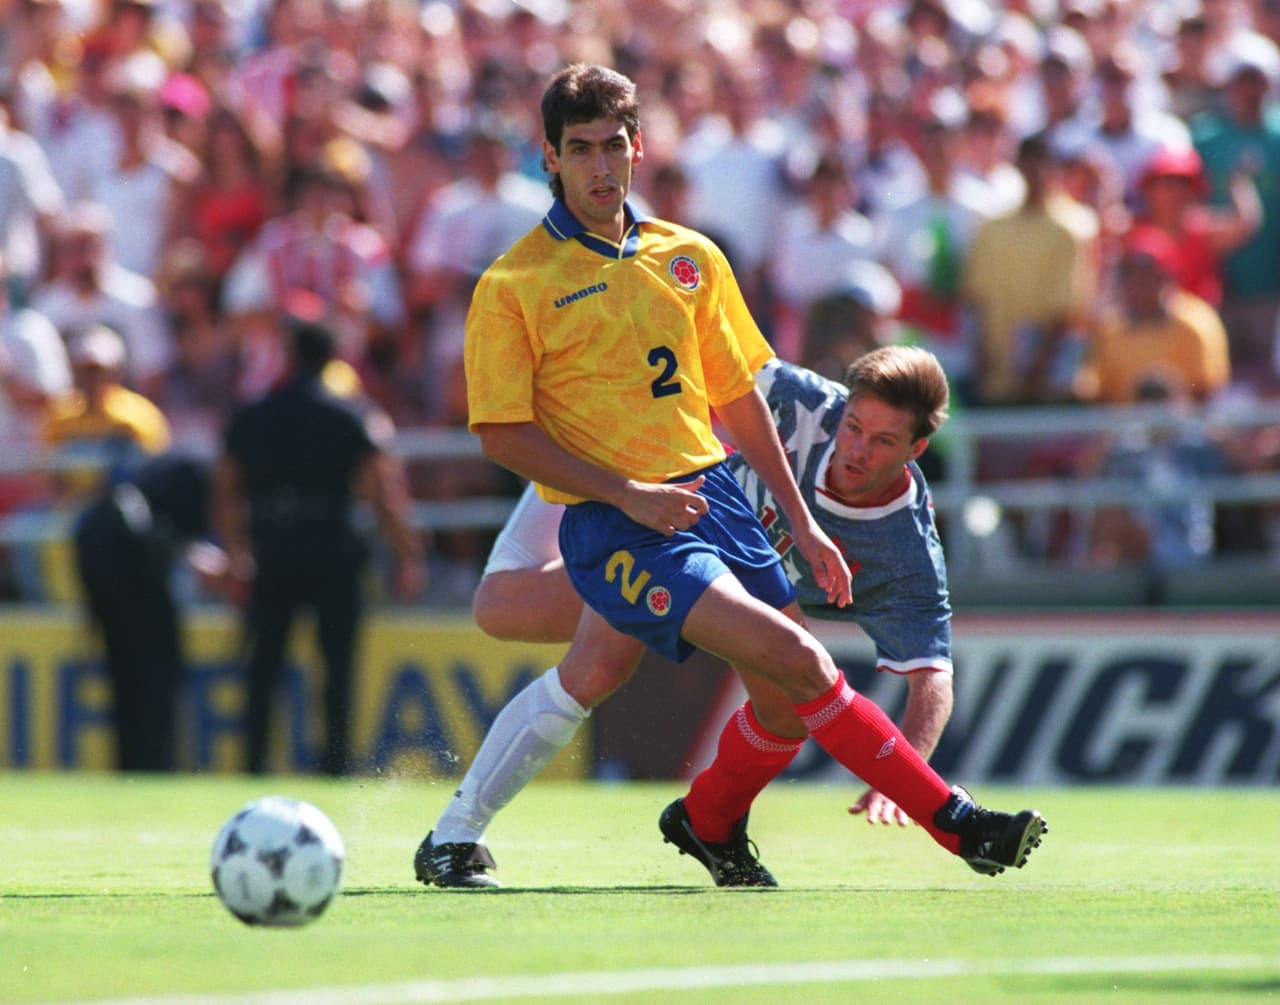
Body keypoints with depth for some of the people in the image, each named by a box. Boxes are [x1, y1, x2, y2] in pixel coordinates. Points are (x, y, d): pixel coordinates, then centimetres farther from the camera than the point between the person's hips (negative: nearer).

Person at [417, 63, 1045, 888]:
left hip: (713, 499, 6)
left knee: (789, 703, 2)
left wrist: (800, 520, 15)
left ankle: (707, 824, 32)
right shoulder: (514, 285, -6)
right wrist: (627, 495, -16)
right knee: (799, 663, -18)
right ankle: (953, 821, -11)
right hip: (617, 529, -6)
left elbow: (738, 398, 17)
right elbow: (503, 434, -8)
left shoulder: (690, 259, 9)